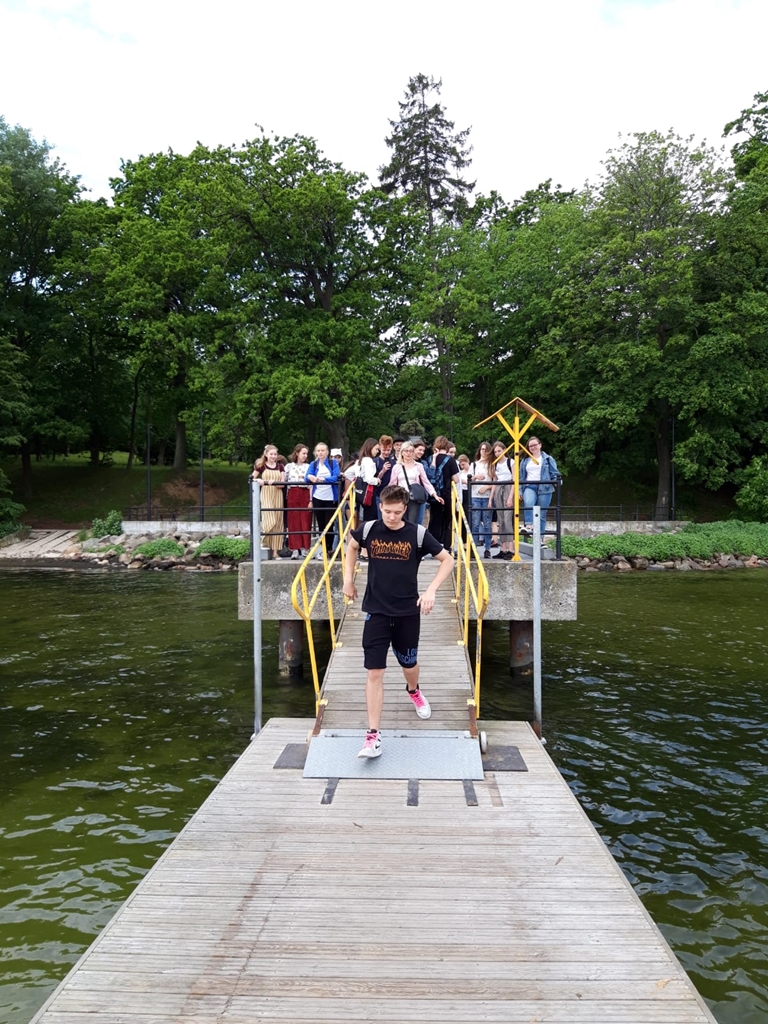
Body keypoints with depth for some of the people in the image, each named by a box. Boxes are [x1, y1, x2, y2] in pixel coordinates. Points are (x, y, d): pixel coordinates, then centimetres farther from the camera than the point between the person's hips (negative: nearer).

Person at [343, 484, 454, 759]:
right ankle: (373, 736, -2)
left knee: (409, 664, 18)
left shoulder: (418, 534, -10)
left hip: (408, 612, 0)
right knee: (374, 672, -7)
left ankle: (413, 691, 55)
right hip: (377, 612, 0)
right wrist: (348, 578, 11)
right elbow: (351, 546, 18)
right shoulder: (368, 530, -5)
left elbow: (447, 559, -2)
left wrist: (431, 590, -13)